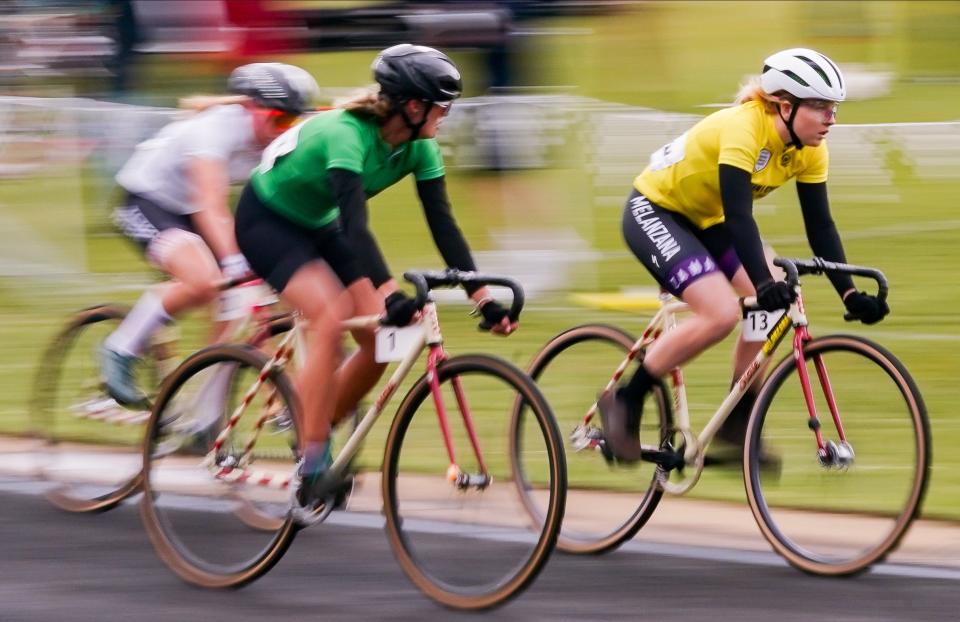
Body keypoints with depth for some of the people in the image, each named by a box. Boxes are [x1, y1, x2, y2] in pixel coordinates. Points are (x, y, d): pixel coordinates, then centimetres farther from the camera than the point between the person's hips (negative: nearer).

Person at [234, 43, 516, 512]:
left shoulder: (418, 146, -12)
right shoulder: (347, 134, -35)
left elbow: (442, 223, -12)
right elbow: (355, 223, -45)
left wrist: (482, 297, -20)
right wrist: (390, 295, -56)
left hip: (318, 224, 8)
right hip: (266, 220, -8)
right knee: (330, 315, -29)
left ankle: (314, 434, 11)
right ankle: (312, 466, -23)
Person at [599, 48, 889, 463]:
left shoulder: (809, 149, -9)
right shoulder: (742, 128, -31)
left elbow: (820, 226, -6)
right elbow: (738, 215, -39)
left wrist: (850, 294, -17)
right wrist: (765, 282, -49)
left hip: (706, 222, 8)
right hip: (653, 212, -8)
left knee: (775, 301, -11)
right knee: (720, 313, -25)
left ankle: (737, 426, 1)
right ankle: (625, 403, -11)